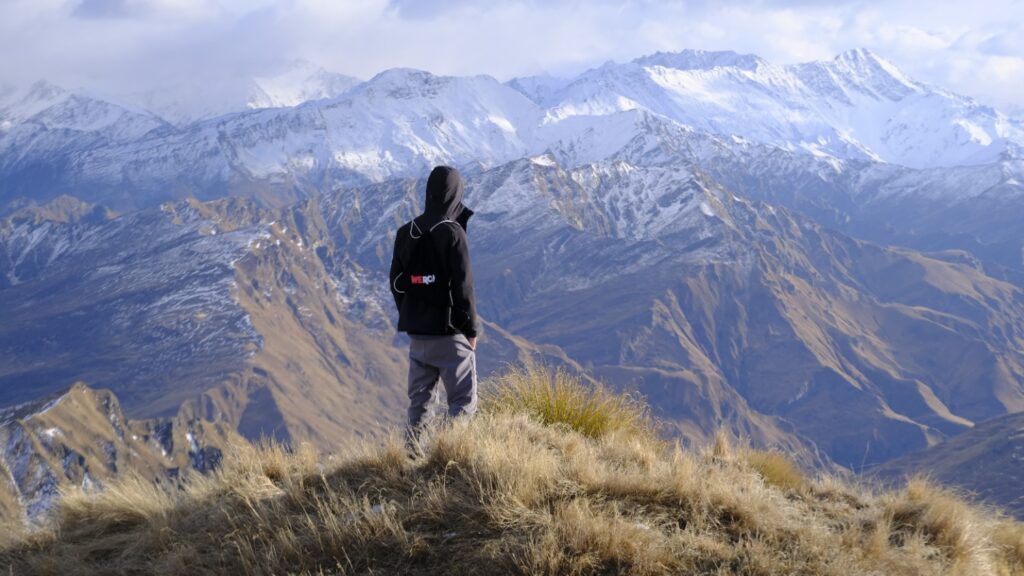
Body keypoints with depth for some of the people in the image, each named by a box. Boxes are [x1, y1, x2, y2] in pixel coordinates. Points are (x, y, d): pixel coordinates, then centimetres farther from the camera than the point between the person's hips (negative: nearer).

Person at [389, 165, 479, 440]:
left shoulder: (405, 233, 5)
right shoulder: (452, 233, -14)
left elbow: (397, 284, 10)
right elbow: (462, 286, -14)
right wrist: (471, 330, -5)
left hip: (416, 332, 6)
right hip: (449, 331, -6)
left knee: (419, 400, 12)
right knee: (463, 400, 0)